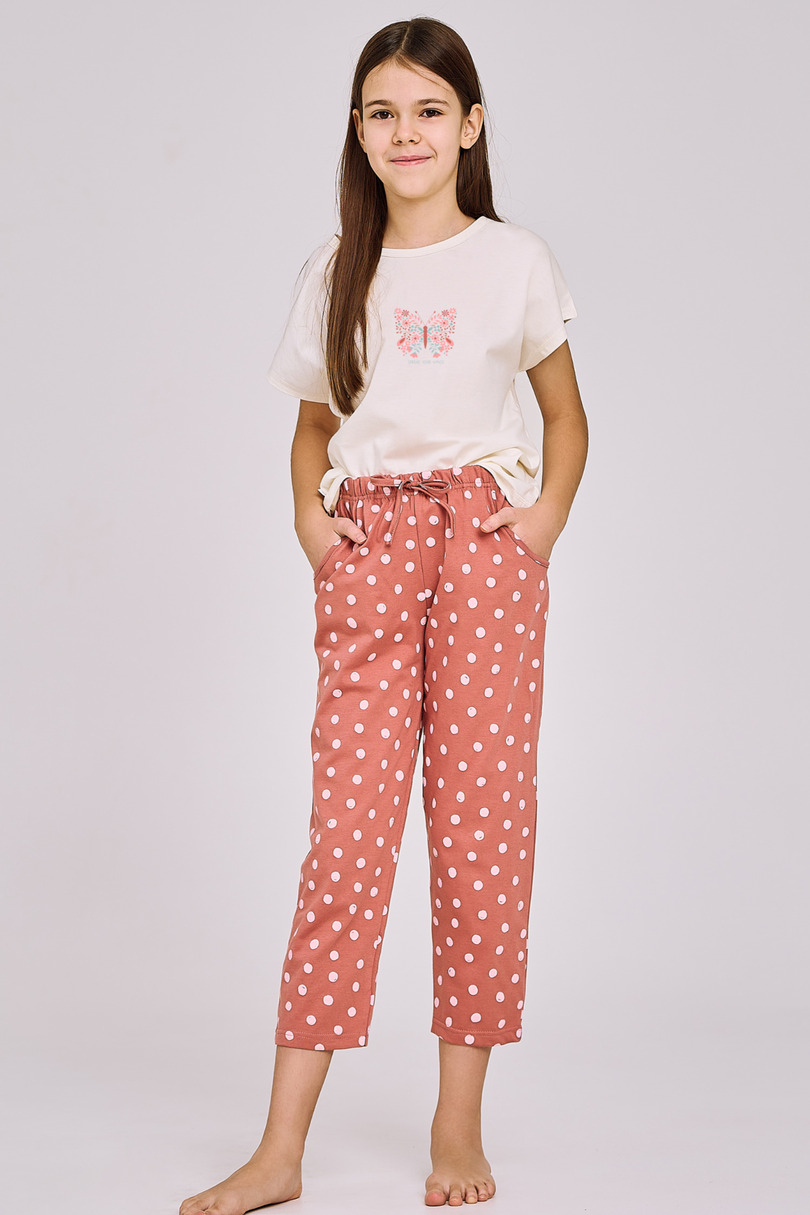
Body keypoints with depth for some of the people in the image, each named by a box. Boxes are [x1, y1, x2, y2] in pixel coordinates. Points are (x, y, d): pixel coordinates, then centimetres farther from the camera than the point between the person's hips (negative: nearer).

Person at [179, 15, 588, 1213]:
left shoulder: (515, 261, 8)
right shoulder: (335, 272, 13)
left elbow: (566, 414, 14)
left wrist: (546, 519, -3)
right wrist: (309, 511, 1)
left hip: (487, 539, -1)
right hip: (368, 546, 1)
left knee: (482, 818, -2)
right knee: (348, 824, -5)